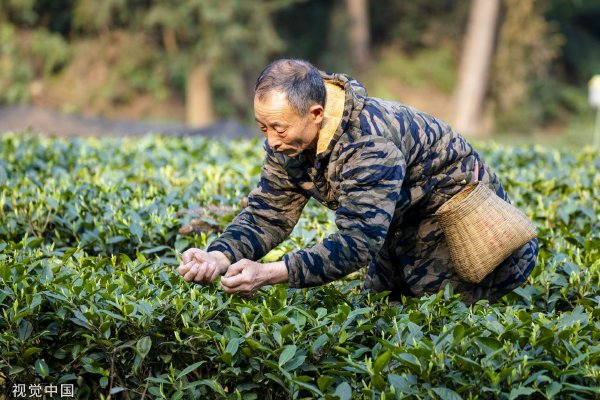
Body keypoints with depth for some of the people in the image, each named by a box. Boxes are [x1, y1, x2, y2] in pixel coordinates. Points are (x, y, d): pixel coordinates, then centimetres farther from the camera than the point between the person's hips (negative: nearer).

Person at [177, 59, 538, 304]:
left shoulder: (369, 143, -42)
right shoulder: (289, 139, -15)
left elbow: (356, 243, -45)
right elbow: (267, 215, -15)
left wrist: (271, 274, -55)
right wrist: (218, 257, -36)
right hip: (399, 224, 8)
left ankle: (520, 253, 21)